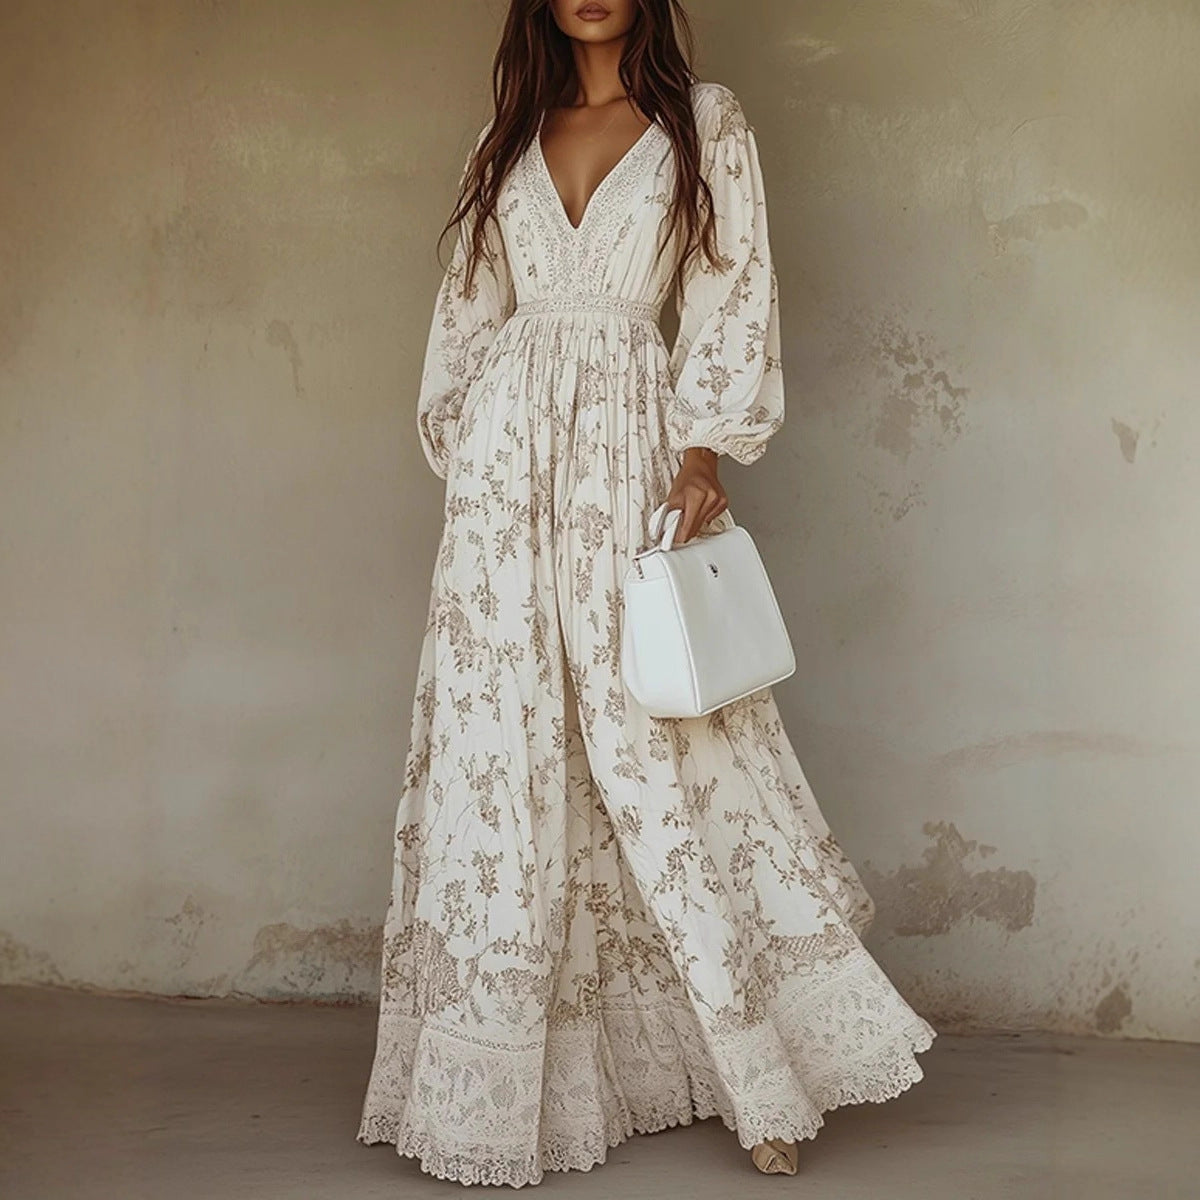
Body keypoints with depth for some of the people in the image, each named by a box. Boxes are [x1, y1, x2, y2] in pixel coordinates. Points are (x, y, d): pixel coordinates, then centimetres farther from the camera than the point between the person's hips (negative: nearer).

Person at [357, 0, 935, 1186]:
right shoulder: (508, 135, 15)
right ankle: (502, 1070, 10)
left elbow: (733, 301, 2)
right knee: (498, 742, 0)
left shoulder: (707, 125, 7)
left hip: (632, 445, -3)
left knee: (654, 743, -4)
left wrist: (708, 446, -9)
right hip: (507, 453, 3)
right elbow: (467, 309, 17)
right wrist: (456, 441, 9)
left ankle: (760, 1080, 7)